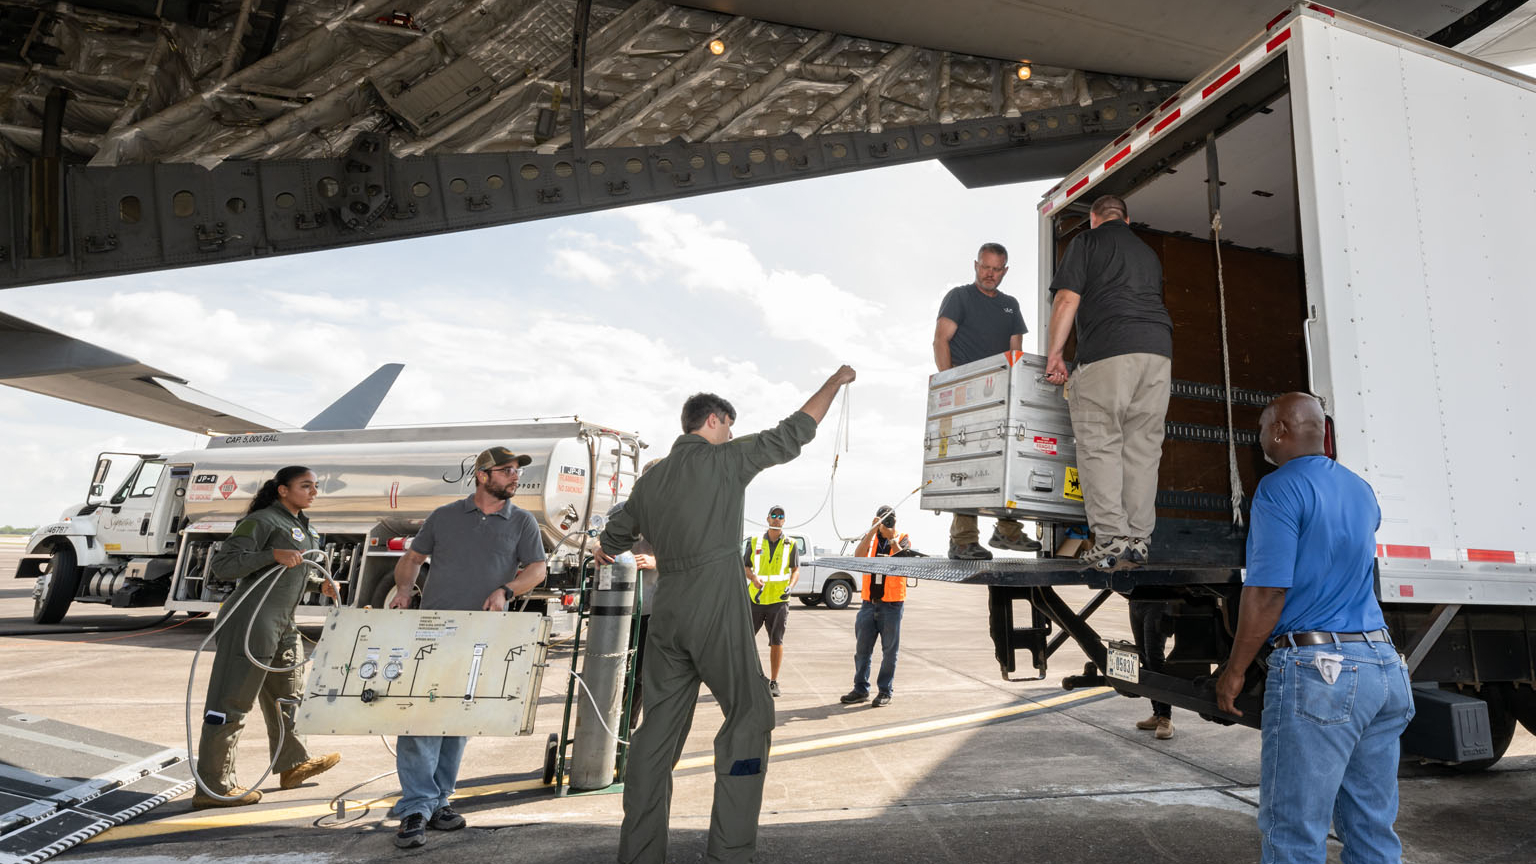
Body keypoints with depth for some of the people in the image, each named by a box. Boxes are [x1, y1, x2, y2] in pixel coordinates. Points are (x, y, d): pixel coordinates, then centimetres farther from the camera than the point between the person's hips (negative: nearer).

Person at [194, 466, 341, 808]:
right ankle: (212, 788, 6)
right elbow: (223, 565, -18)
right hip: (250, 621, -10)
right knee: (231, 702, -3)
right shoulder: (262, 521, -12)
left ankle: (293, 764, 36)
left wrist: (320, 584, 13)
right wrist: (273, 555, -28)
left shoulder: (302, 526, 16)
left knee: (287, 690, 20)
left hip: (282, 625, 10)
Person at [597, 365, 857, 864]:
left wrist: (605, 553, 54)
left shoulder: (652, 478, 16)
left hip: (667, 612, 7)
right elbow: (792, 434, -1)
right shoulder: (725, 459, -3)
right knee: (748, 715, 4)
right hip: (716, 608, -7)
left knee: (659, 727, 12)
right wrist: (836, 380, 12)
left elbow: (616, 534, 29)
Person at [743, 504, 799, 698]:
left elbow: (796, 569, 5)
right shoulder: (754, 542, 7)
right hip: (755, 598, 1)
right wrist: (754, 578, -11)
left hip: (778, 600, -1)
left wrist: (790, 587, -13)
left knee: (776, 642, 2)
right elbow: (745, 566, 10)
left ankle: (773, 682, 13)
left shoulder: (791, 545, 6)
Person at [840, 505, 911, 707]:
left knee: (889, 650, 4)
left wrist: (893, 540, -25)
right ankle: (861, 689, 18)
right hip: (869, 602, 2)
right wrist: (873, 530, -18)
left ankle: (885, 691, 16)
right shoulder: (869, 538, 7)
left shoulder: (903, 540, 2)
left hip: (892, 604, -2)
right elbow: (859, 555, -13)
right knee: (862, 648, 7)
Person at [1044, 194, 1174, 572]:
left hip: (1108, 348, -6)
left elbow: (1067, 300, 0)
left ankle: (1111, 539, -11)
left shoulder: (1086, 242, 11)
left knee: (1100, 444, -5)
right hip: (1159, 347, 6)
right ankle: (1138, 540, 5)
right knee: (1143, 446, 5)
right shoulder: (1149, 253, 30)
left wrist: (1054, 353, 3)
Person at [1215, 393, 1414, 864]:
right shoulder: (1360, 489, 14)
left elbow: (1267, 591, -17)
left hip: (1317, 670, -9)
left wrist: (1234, 671, -10)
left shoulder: (1281, 488, -11)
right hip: (1383, 664, 9)